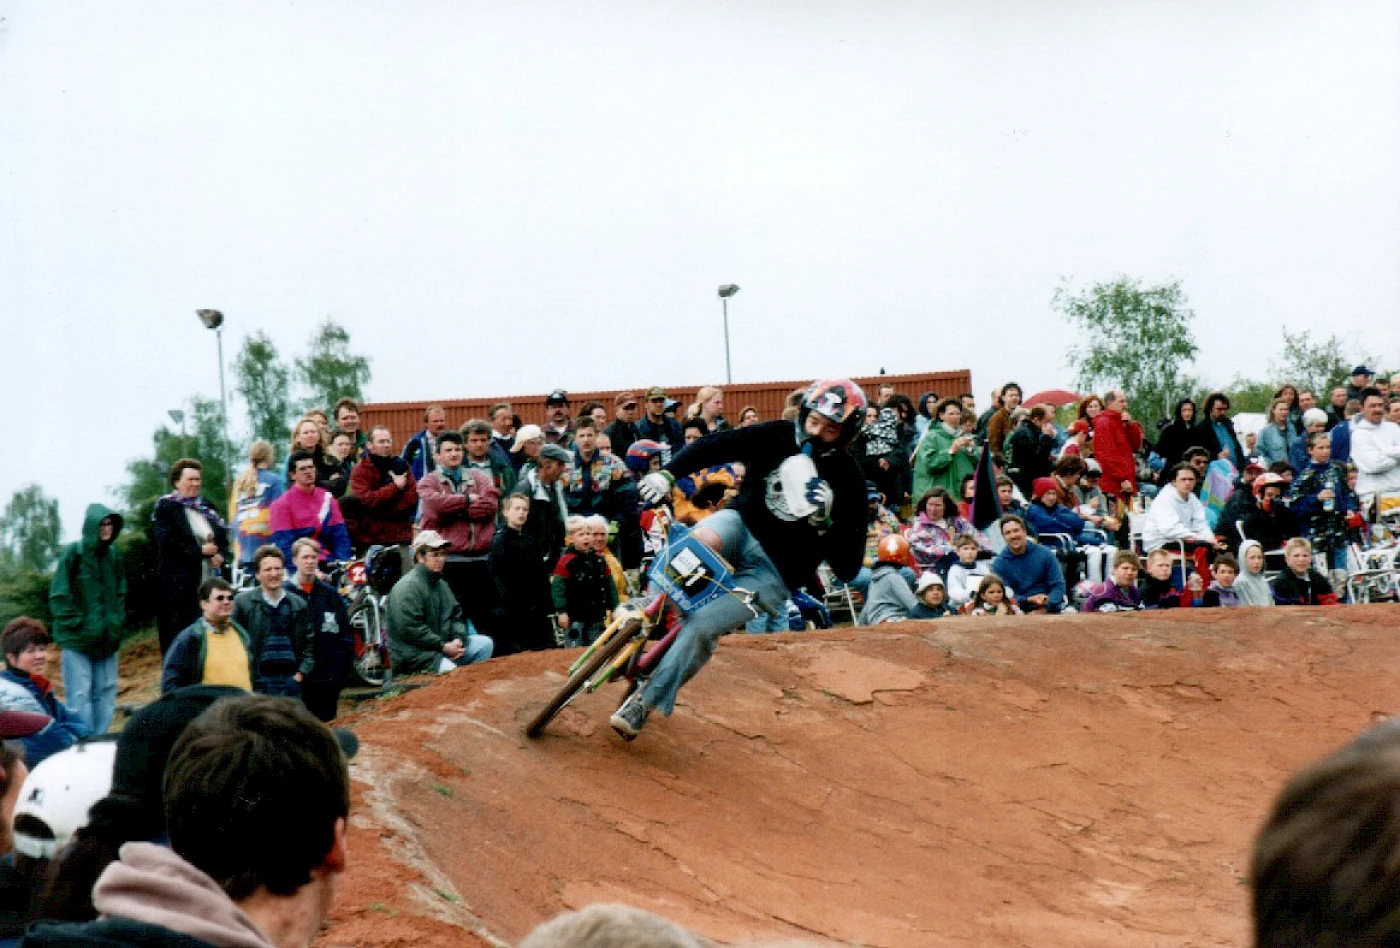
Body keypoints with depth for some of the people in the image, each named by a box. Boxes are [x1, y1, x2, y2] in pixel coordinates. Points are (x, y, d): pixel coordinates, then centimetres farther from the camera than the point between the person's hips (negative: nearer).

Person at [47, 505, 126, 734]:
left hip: (107, 638, 6)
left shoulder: (113, 554, 11)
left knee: (105, 695, 5)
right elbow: (58, 596, -6)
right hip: (78, 639, -5)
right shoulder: (73, 554, -6)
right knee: (80, 696, -7)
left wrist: (118, 625, 8)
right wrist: (76, 625, -11)